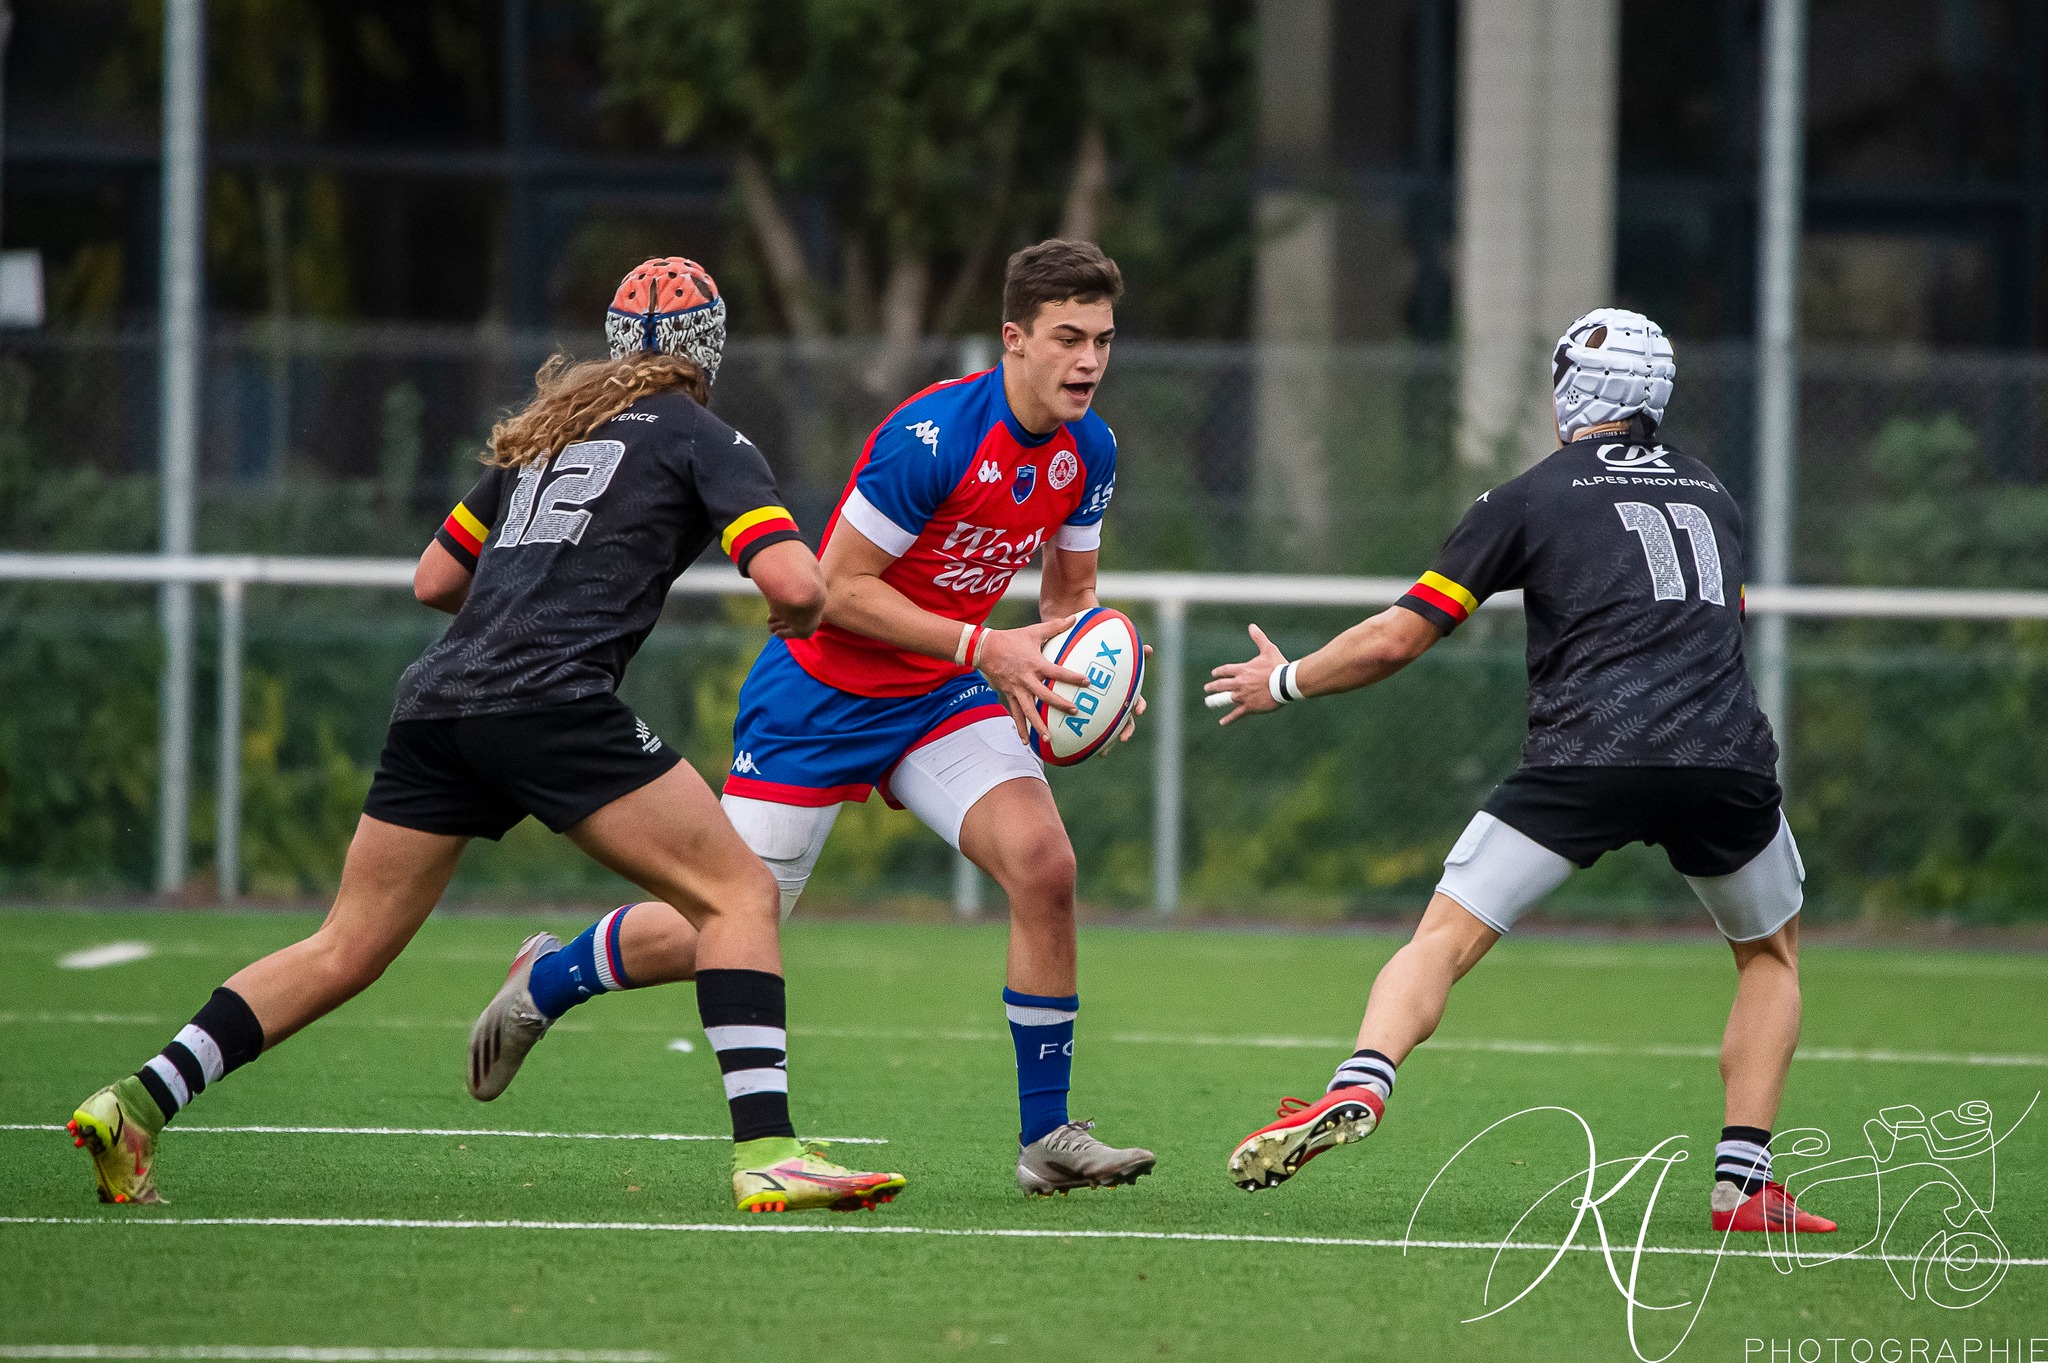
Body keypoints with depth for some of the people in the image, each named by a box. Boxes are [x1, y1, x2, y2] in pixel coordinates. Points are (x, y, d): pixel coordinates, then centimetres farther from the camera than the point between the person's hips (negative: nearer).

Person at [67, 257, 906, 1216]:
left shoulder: (545, 430, 26)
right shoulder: (701, 439, 8)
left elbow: (435, 578, 31)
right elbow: (796, 584, -5)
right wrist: (796, 618, 17)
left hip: (434, 701, 6)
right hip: (548, 698, -6)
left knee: (343, 951, 12)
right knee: (739, 892, 0)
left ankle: (137, 1102, 2)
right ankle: (766, 1153, -14)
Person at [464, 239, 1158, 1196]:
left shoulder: (1088, 452, -5)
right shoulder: (932, 436, -28)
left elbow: (1068, 595, 12)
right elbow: (838, 589, -24)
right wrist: (984, 646, -29)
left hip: (942, 698, 6)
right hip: (822, 691, -5)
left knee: (1043, 864, -19)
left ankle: (1046, 1135, -9)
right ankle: (546, 981, 31)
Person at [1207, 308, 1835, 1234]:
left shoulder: (1529, 498, 14)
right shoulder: (1713, 496, 26)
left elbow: (1394, 641, 12)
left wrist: (1285, 683, 29)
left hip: (1587, 755, -3)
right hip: (1727, 757, 3)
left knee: (1444, 938, 2)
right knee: (1770, 956, 25)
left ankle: (1358, 1089, -25)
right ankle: (1743, 1187, 14)